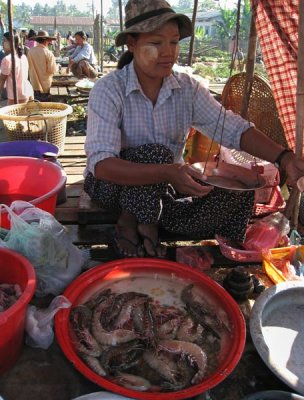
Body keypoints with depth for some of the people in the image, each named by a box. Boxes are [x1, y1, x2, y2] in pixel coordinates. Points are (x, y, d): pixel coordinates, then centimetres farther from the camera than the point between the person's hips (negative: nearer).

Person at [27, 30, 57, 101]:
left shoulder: (30, 51, -5)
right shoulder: (48, 53, -17)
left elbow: (29, 66, 5)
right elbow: (52, 70, -15)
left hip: (35, 84, 4)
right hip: (45, 86, -4)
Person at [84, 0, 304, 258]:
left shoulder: (188, 88, -5)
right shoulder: (109, 89, -18)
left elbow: (234, 129, -14)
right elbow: (101, 164, -31)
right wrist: (167, 173, -45)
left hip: (164, 189, 5)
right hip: (113, 185, -4)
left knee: (239, 193, -14)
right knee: (156, 152, -34)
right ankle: (129, 226, -11)